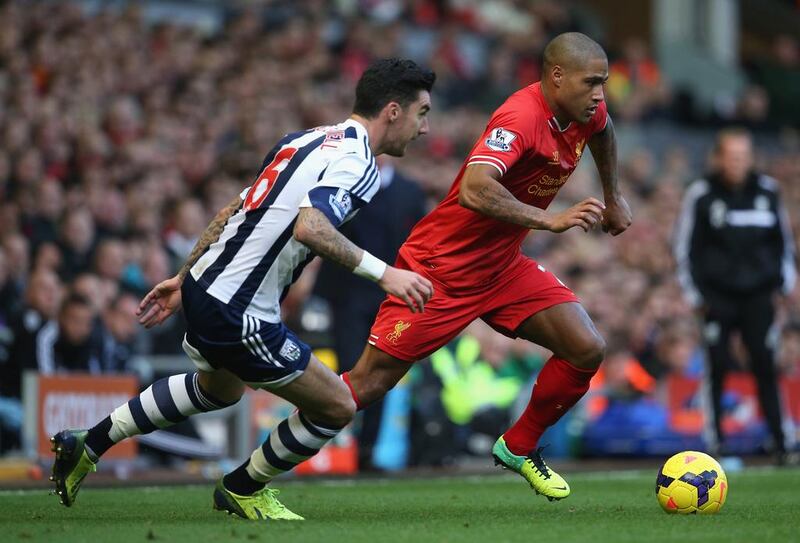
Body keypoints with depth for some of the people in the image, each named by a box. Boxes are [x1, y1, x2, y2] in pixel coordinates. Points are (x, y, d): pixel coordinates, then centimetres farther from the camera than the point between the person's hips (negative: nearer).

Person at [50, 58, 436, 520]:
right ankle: (243, 489, 24)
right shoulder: (358, 164, -16)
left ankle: (86, 446, 41)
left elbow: (233, 209, 17)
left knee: (218, 389, 37)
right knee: (337, 409, 3)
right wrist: (383, 272, -31)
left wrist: (184, 277, 22)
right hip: (239, 315, -10)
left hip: (205, 287, 10)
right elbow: (309, 227, -35)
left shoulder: (309, 139, 12)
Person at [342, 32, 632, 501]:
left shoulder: (586, 113, -2)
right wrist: (552, 221, -43)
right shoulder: (521, 118, -28)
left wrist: (613, 198, 29)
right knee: (368, 385, -8)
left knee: (587, 351, -6)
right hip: (441, 268, -8)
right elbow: (474, 190, -45)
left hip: (504, 268, 8)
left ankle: (519, 447, 15)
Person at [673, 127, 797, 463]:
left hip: (758, 295, 2)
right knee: (717, 369, -5)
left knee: (765, 367, -4)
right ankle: (715, 438, 2)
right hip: (718, 295, -2)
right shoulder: (701, 195, -1)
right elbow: (686, 247, 4)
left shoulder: (767, 191, 7)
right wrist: (695, 293, 2)